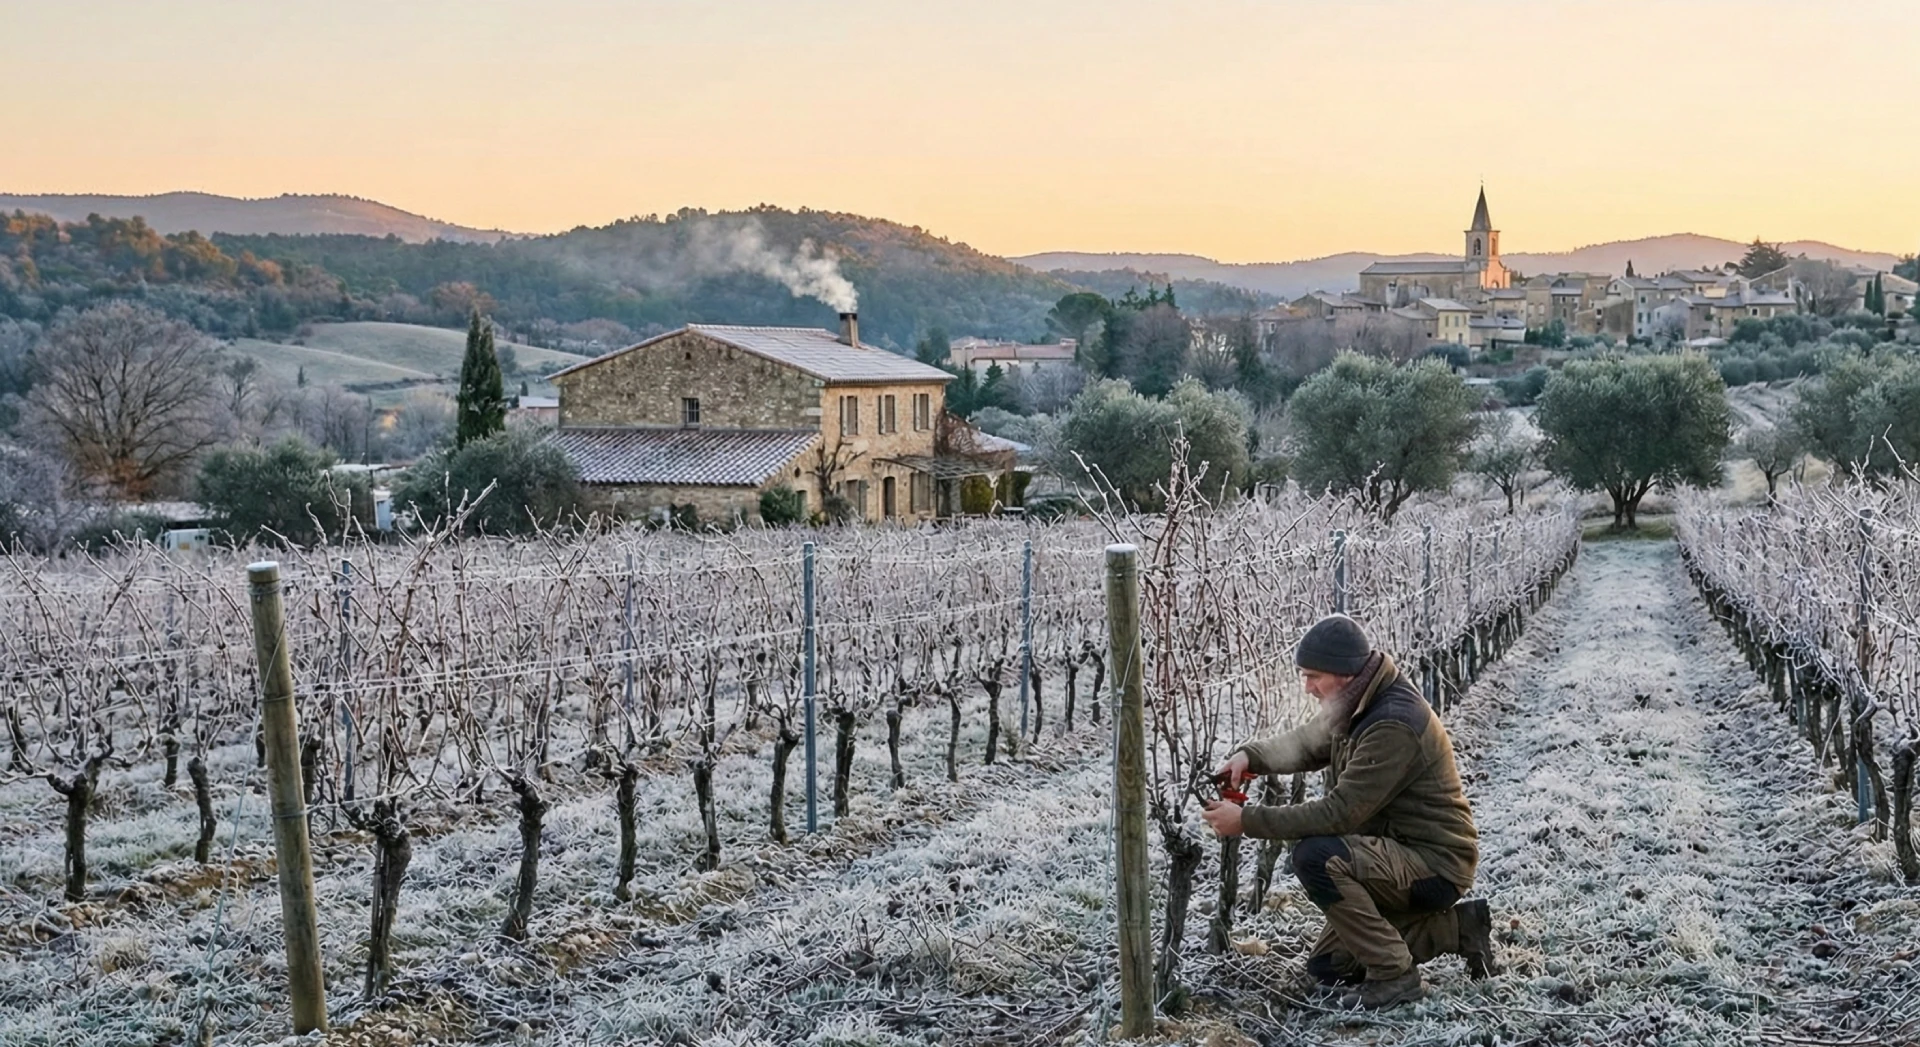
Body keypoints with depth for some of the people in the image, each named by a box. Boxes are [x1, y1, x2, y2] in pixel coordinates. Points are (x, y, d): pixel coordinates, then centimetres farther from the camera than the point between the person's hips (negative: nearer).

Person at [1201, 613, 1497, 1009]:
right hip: (1400, 854, 10)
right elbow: (1304, 742, 13)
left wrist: (1248, 821, -26)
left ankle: (1394, 975, -17)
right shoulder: (1357, 705, 2)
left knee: (1316, 856, -30)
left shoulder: (1394, 725, -27)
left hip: (1435, 864, -10)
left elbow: (1339, 812, -29)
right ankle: (1457, 926, 17)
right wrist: (1252, 755, -9)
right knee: (1326, 966, 12)